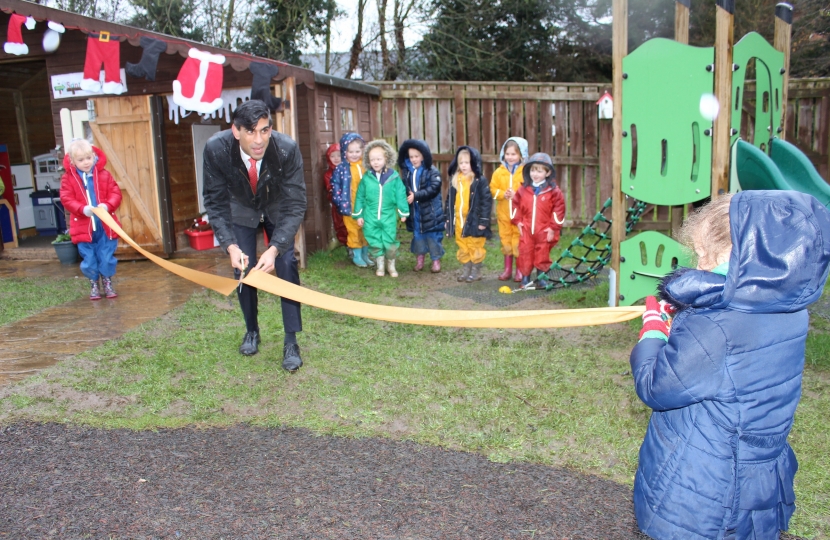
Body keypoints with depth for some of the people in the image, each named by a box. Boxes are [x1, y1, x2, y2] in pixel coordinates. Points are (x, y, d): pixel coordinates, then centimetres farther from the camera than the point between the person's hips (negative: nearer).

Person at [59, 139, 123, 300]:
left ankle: (107, 284, 24)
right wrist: (82, 209, -24)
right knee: (89, 260, 6)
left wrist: (107, 205, -21)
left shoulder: (104, 175, 1)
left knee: (107, 258, 6)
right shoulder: (68, 178, -1)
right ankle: (94, 285, 24)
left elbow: (115, 193, -2)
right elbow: (66, 199, -8)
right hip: (83, 227, 0)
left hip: (105, 226, 1)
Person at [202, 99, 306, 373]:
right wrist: (231, 246, -33)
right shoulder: (216, 149, -32)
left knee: (286, 266, -12)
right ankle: (251, 331, 24)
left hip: (278, 209, -1)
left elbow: (295, 205, -29)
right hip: (241, 209, 1)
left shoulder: (287, 149, -36)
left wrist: (275, 248, -40)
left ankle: (291, 342, -2)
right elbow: (215, 203, -21)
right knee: (242, 269, 0)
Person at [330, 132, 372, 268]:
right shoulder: (341, 169, -7)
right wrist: (342, 204, -14)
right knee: (354, 231, 7)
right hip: (350, 207, -3)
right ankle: (357, 256, 20)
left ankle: (365, 255, 27)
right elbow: (335, 187, -7)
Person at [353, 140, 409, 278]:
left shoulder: (394, 176, -5)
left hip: (388, 216, -1)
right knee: (374, 242, 8)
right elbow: (360, 197, 5)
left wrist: (403, 212, 0)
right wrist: (358, 215, 5)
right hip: (371, 217, 1)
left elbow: (400, 195, 0)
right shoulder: (366, 177, -2)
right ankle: (380, 265, 26)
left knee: (390, 242, 1)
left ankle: (391, 265, 23)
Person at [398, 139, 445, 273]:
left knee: (433, 235, 3)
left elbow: (433, 189, -19)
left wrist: (416, 195, -24)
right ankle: (419, 257, 29)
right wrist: (405, 197, -14)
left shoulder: (432, 171, -11)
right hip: (414, 210, 4)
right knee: (417, 234, 15)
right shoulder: (407, 171, 4)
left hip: (430, 210, -4)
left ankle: (436, 259, 16)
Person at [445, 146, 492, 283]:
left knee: (475, 246, 5)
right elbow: (449, 200, 13)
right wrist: (449, 218, 10)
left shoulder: (480, 181, -10)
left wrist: (483, 220, -14)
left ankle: (476, 271, 17)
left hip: (474, 220, -5)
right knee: (463, 247, 13)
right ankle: (466, 270, 24)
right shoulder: (455, 180, 8)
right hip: (459, 220, 6)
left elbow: (486, 201, -12)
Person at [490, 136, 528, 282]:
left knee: (519, 241, 1)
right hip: (503, 213, 3)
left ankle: (519, 270, 14)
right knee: (505, 239, 11)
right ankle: (507, 269, 22)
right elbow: (493, 189, 3)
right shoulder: (499, 172, 4)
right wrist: (503, 194, -14)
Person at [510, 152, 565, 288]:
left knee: (542, 254, 9)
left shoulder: (553, 191, -7)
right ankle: (525, 277, 16)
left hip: (544, 231, -2)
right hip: (526, 230, 2)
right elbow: (516, 205, 12)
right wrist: (518, 221, 4)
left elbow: (559, 209, -5)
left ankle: (541, 277, 22)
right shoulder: (523, 190, 1)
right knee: (525, 254, 5)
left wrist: (553, 227, -7)